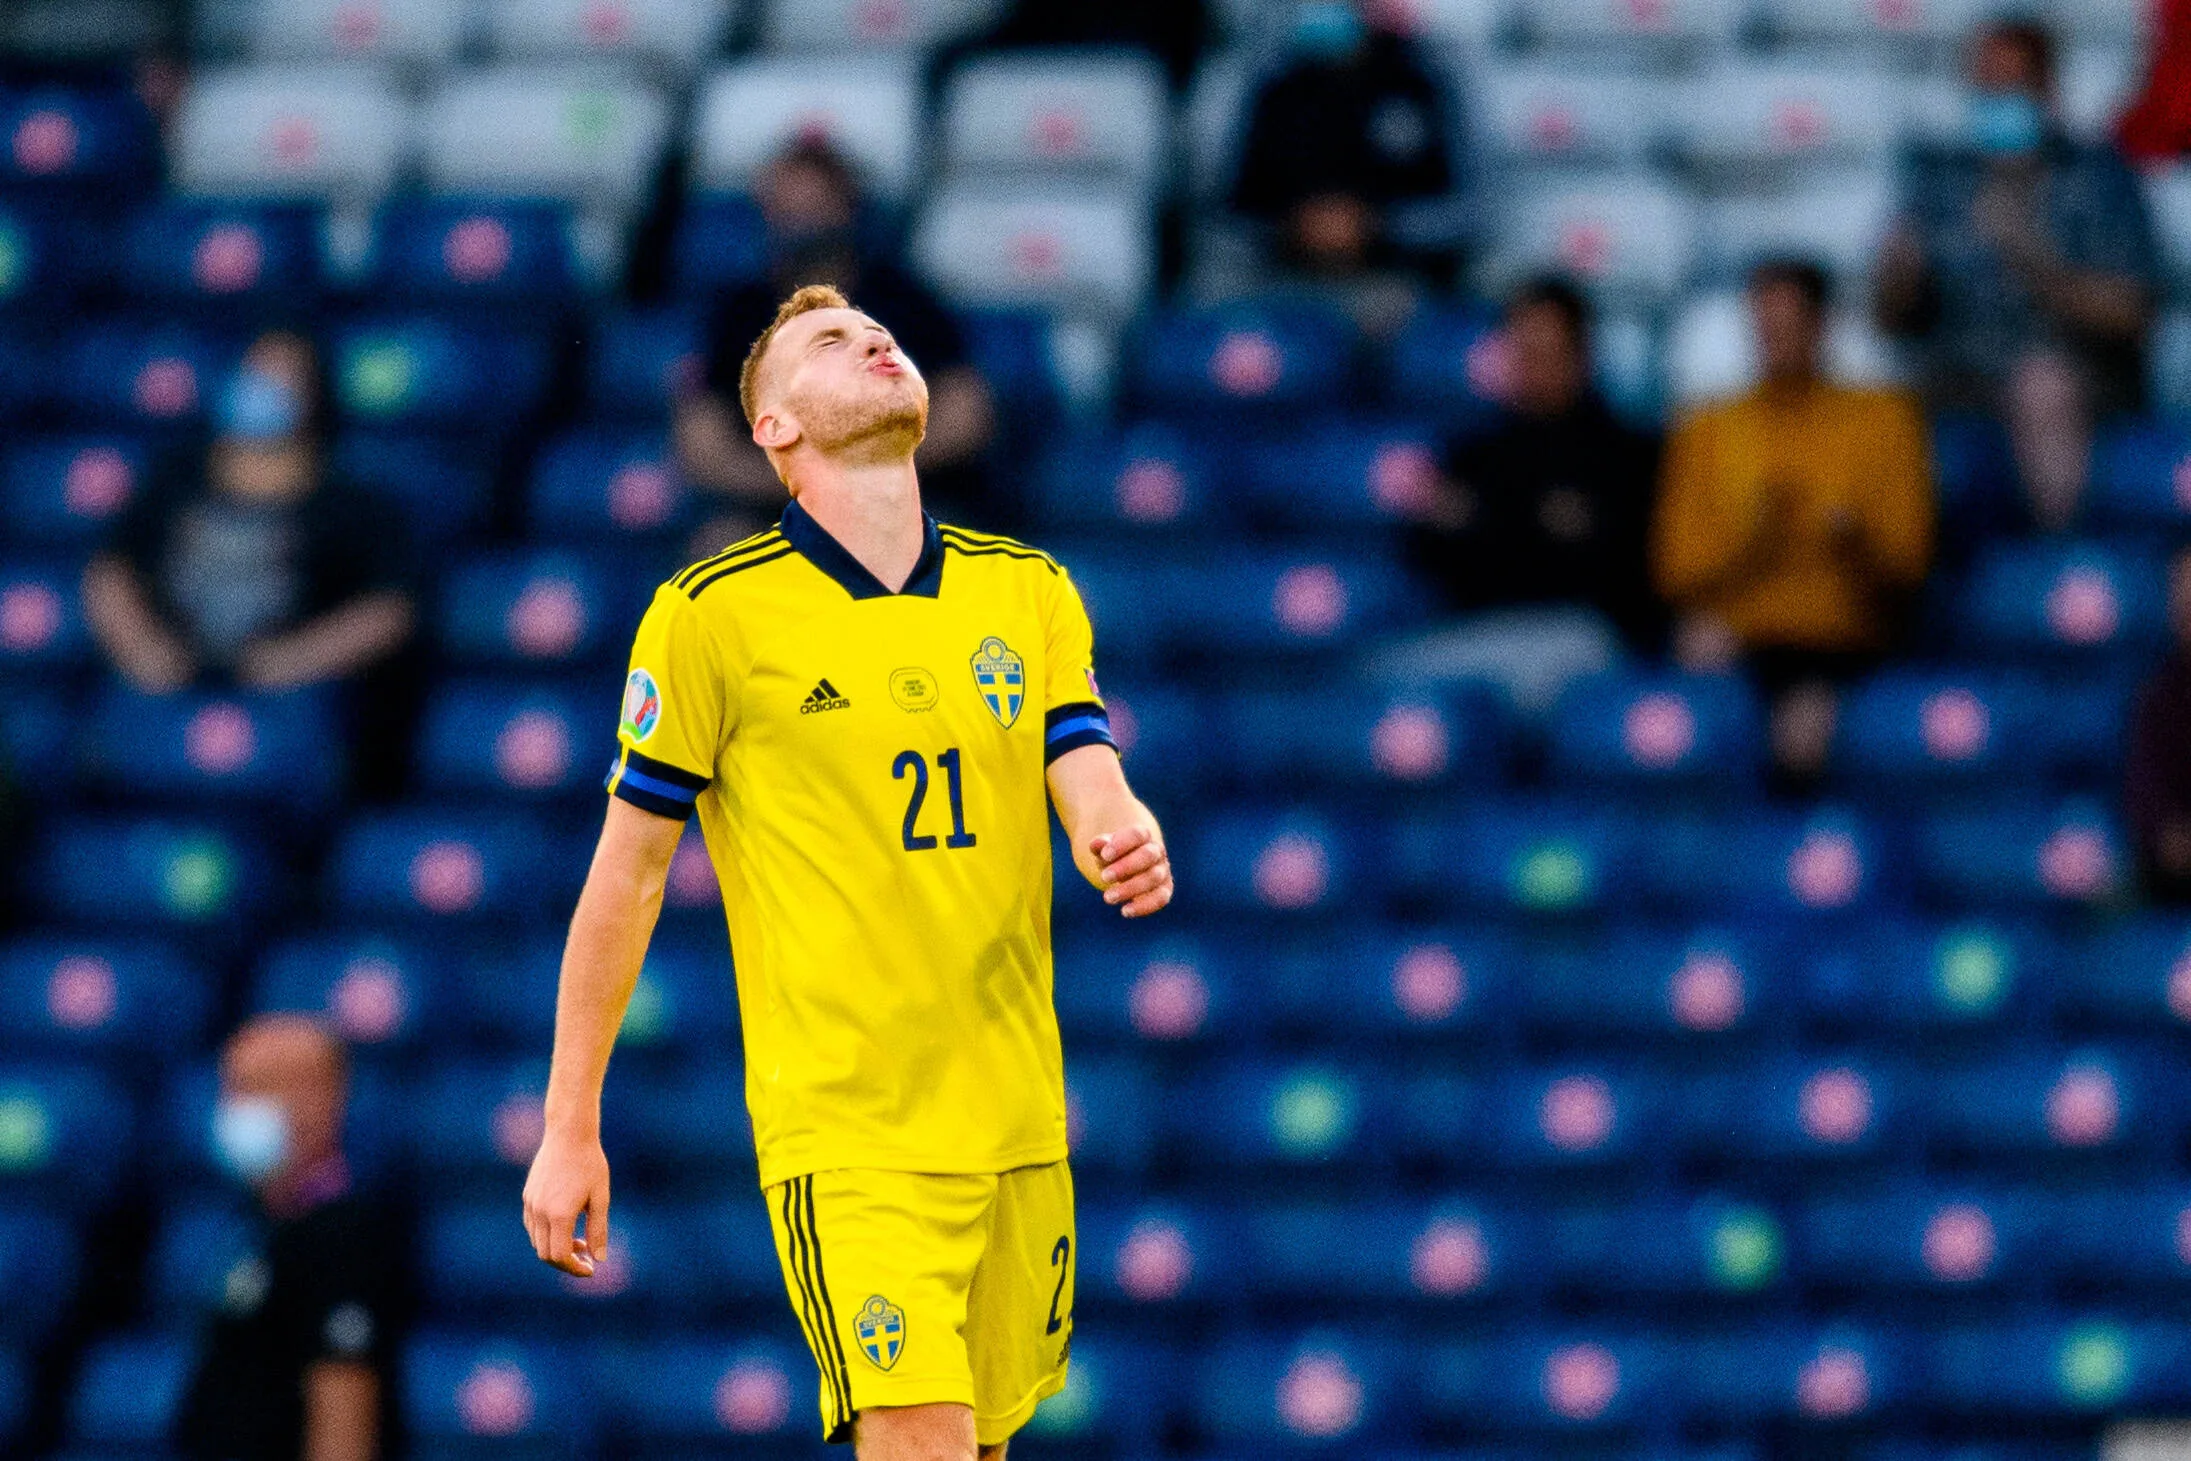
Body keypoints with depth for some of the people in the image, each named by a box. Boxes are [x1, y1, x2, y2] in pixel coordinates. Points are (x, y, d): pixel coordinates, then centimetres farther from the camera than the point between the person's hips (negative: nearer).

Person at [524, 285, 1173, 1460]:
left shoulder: (1028, 590, 11)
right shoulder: (713, 612, -4)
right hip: (849, 1132, -5)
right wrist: (570, 1128, 1)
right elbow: (627, 870, 0)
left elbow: (1094, 792, 4)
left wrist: (1126, 842, -22)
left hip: (1018, 1125, 5)